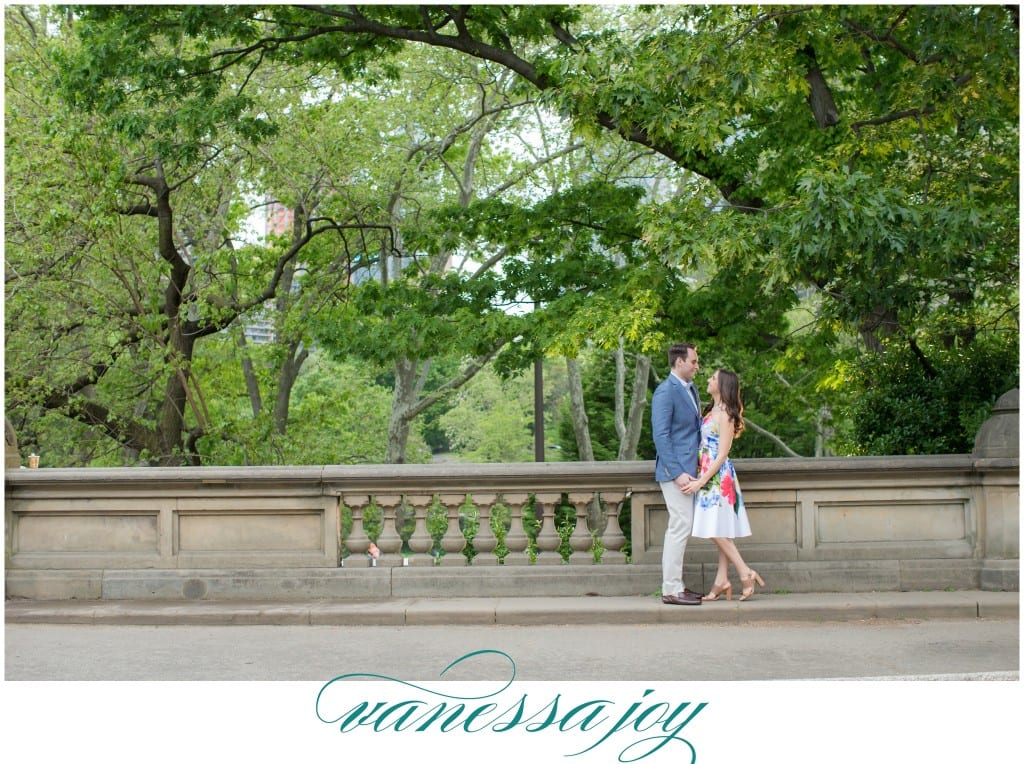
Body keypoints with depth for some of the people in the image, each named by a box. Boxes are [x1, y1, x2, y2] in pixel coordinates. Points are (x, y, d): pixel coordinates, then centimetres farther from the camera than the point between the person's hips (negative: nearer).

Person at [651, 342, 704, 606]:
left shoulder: (691, 389, 16)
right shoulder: (665, 392, -13)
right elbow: (661, 436, -18)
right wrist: (677, 473, -22)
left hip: (688, 469, 9)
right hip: (675, 470, -9)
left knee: (680, 527, 12)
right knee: (681, 526, -9)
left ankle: (674, 584, 19)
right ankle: (671, 590, -4)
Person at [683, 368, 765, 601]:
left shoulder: (724, 414, -14)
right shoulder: (714, 411, 13)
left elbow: (722, 454, -16)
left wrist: (701, 482, -18)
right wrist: (700, 480, 13)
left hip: (718, 476, -9)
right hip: (710, 476, 9)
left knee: (717, 530, -7)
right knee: (721, 531, 8)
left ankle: (746, 573, -2)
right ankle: (722, 581, 10)